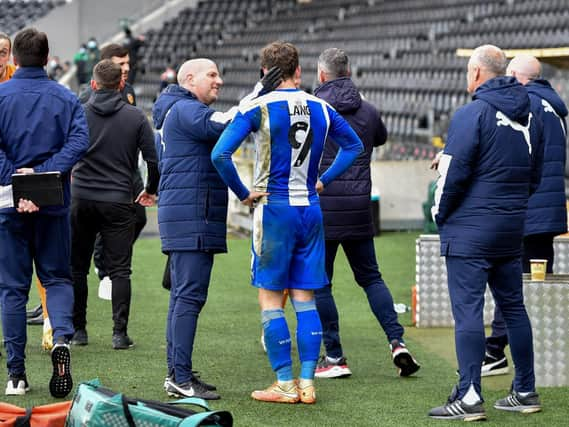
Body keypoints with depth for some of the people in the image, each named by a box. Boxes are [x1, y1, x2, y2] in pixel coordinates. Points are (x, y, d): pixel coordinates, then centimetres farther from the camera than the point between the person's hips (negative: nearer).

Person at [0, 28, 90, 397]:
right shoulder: (66, 98, 3)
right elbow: (79, 141, -11)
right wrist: (43, 173, -16)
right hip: (54, 204, 1)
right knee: (57, 278, 13)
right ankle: (62, 337, -16)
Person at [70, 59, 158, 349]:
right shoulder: (135, 117, -1)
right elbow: (154, 159, -2)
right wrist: (150, 190, 15)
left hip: (81, 198, 1)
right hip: (118, 202, -1)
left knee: (77, 267, 12)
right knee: (120, 269, 3)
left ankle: (77, 329, 14)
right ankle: (120, 333, -3)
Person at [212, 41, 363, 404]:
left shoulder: (258, 108, -9)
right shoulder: (320, 109, 5)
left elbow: (220, 154, -18)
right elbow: (354, 145, 21)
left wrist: (242, 193, -7)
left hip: (274, 208, -4)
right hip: (310, 210, 4)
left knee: (271, 299, 3)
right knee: (305, 299, 9)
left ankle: (285, 385, 2)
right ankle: (307, 384, 7)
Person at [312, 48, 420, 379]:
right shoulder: (368, 110, 6)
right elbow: (382, 137, 27)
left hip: (320, 206, -4)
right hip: (359, 208, 4)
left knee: (319, 283, 5)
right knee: (371, 277, 15)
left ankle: (334, 357, 5)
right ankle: (397, 342, 1)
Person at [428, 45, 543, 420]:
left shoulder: (471, 115, -13)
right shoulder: (529, 117, 11)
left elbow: (454, 173, -14)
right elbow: (535, 176, 18)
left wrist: (440, 213, 1)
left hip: (470, 231, -7)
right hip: (512, 229, 7)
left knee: (468, 310, -7)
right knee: (513, 308, 14)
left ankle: (469, 397, -11)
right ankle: (526, 392, 19)